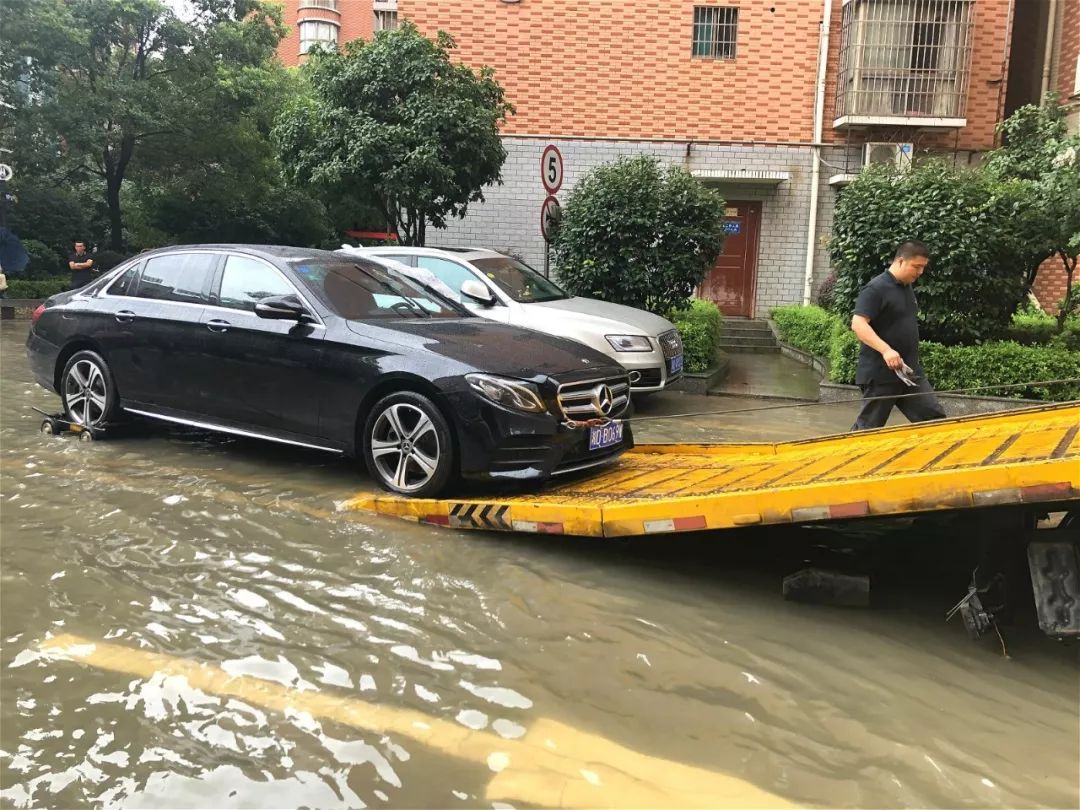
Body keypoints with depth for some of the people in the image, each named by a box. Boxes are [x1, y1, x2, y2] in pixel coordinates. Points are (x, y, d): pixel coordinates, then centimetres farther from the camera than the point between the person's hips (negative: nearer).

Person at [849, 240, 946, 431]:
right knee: (868, 426, 0)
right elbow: (858, 324, -23)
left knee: (935, 419, 3)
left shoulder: (907, 288, 15)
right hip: (880, 373, -8)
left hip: (910, 371, 8)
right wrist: (886, 350, -33)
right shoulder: (876, 288, -13)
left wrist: (912, 361, 21)